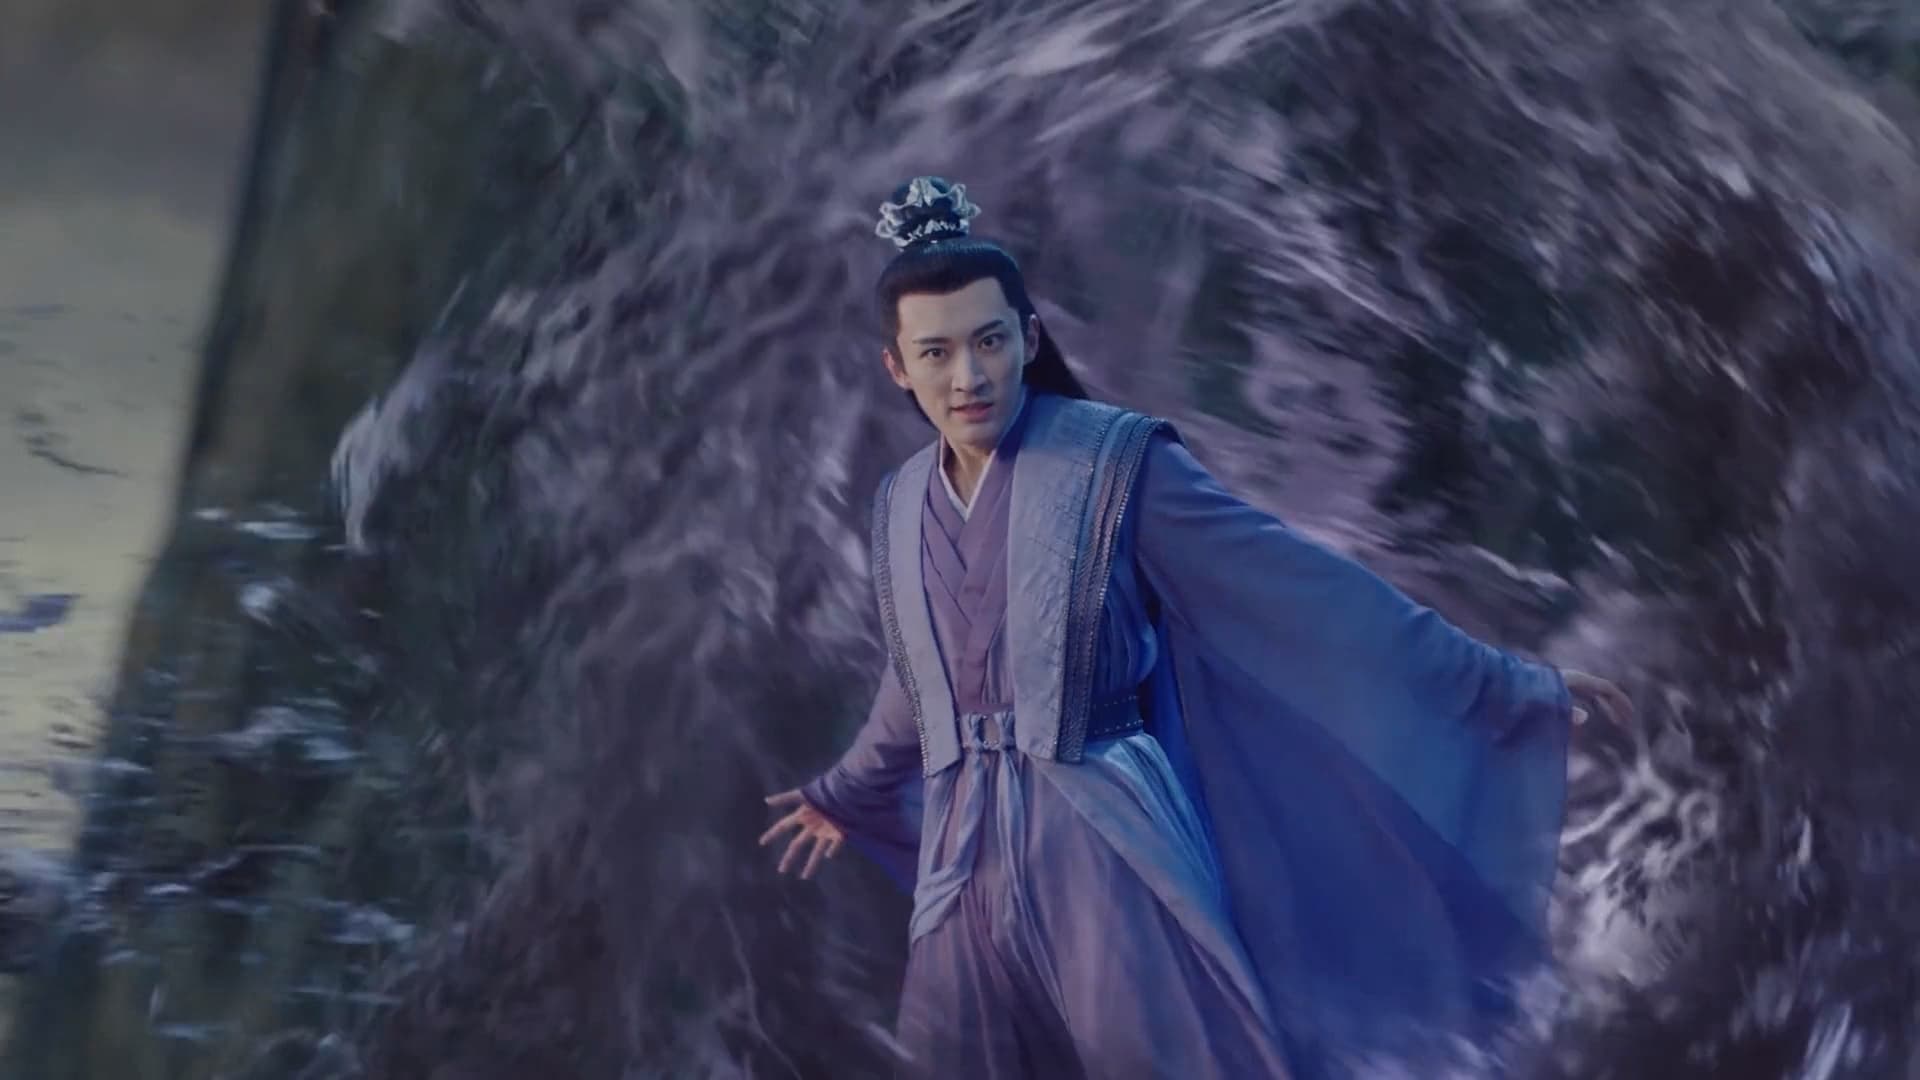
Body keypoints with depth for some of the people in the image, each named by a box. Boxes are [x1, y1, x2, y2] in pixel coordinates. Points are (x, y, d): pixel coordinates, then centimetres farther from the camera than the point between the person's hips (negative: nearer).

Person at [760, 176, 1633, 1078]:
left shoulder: (1115, 460, -8)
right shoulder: (901, 503, 9)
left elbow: (1304, 590, -8)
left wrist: (1509, 687, -10)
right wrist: (848, 796, 43)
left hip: (1109, 852, -5)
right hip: (969, 867, 5)